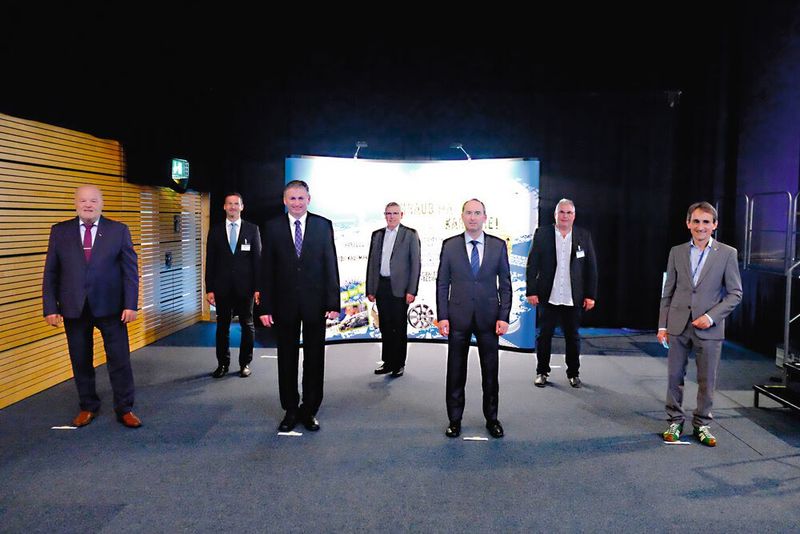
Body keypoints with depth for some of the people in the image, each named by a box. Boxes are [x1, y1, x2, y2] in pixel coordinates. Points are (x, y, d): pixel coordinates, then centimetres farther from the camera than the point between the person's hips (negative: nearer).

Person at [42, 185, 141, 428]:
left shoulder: (118, 230, 1)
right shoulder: (60, 231, 5)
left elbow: (130, 270, -2)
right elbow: (50, 273, 5)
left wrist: (131, 305, -9)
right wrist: (50, 307, -2)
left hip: (110, 307, -1)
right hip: (74, 308, 2)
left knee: (120, 360, 2)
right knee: (81, 361, 12)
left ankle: (124, 409, 15)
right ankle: (88, 407, 28)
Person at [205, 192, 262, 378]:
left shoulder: (252, 229, 3)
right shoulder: (215, 230, 6)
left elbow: (258, 259, 1)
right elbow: (210, 261, 5)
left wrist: (258, 287, -5)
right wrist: (209, 289, -1)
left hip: (245, 286, -1)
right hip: (222, 286, 1)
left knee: (247, 325, 6)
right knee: (222, 326, 7)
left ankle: (245, 363, 18)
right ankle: (223, 363, 19)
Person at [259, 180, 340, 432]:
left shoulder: (323, 225, 1)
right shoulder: (272, 227, 2)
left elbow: (331, 266, -1)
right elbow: (266, 270, 0)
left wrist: (333, 303, -6)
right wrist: (265, 307, -5)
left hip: (315, 303, 0)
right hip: (284, 303, 1)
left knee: (314, 359, 8)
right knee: (287, 359, 10)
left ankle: (309, 410, 23)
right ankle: (290, 410, 24)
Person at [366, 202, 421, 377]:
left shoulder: (410, 234, 0)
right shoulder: (377, 235, 12)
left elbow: (415, 263, -4)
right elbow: (372, 262, 12)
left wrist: (412, 291, -10)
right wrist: (370, 289, 7)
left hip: (399, 288, -4)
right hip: (381, 287, 4)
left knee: (399, 328, 3)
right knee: (385, 327, 10)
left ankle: (399, 364, 14)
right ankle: (388, 362, 20)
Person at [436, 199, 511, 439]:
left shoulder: (498, 245, 2)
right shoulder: (449, 245, 1)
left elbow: (505, 284, 4)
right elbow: (442, 283, 2)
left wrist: (504, 317, -4)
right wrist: (442, 317, -5)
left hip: (488, 317, 1)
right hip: (458, 317, 0)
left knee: (490, 371, 9)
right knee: (455, 371, 7)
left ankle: (492, 418, 24)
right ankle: (455, 419, 20)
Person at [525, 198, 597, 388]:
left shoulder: (584, 236, 4)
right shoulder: (542, 234, 1)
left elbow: (591, 267, 5)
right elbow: (532, 264, 0)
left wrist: (590, 295, 0)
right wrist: (531, 291, -6)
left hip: (573, 299, 1)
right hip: (548, 297, -1)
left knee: (573, 337, 9)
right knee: (544, 335, 7)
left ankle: (573, 373, 25)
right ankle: (542, 372, 22)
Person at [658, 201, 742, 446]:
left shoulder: (727, 253, 0)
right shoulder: (677, 252, 6)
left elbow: (735, 293, 0)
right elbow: (668, 292, 8)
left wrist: (711, 316, -12)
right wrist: (663, 325, 4)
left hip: (708, 328, -1)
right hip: (678, 325, 2)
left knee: (707, 380, 6)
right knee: (674, 377, 7)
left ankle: (702, 424, 22)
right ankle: (675, 422, 21)